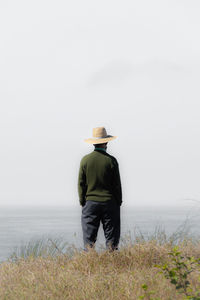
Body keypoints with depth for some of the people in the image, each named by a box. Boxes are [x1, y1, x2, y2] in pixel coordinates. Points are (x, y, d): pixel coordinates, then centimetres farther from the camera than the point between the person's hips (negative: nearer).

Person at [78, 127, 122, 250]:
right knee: (111, 238, 4)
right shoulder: (111, 160, -5)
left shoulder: (85, 160, -1)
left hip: (90, 203, 1)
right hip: (109, 203, -1)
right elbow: (117, 184, -2)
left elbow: (81, 183, 2)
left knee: (89, 238, 3)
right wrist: (119, 203, 8)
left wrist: (82, 202, 9)